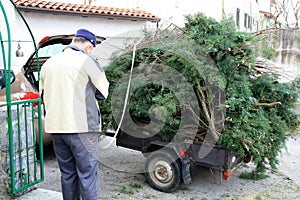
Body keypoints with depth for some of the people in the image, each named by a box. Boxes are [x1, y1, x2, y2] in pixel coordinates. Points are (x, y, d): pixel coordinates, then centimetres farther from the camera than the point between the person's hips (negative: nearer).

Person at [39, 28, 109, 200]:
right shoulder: (86, 61, -8)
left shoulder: (48, 63, 11)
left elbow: (43, 93, 21)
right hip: (81, 128, -6)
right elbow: (104, 92, 0)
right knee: (88, 173, 3)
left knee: (67, 173, 17)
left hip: (55, 127, 6)